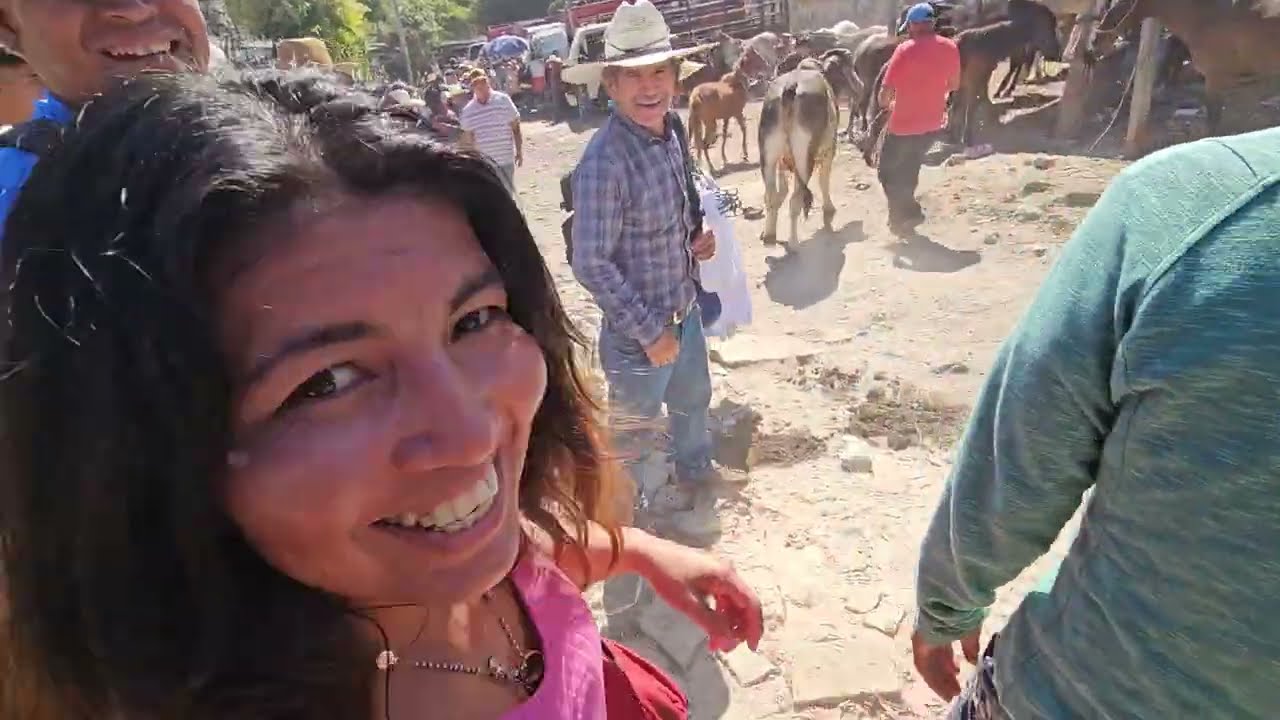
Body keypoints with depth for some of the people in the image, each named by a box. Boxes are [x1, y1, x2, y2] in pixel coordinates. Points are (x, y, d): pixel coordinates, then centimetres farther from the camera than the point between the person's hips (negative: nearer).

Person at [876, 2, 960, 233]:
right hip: (933, 124, 6)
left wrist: (886, 104, 4)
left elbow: (885, 92, -17)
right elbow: (954, 85, 11)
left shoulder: (906, 50, -18)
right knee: (910, 168, 25)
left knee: (887, 171, 12)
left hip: (903, 125, -6)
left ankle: (907, 212, 2)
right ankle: (902, 214, 30)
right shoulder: (950, 47, -1)